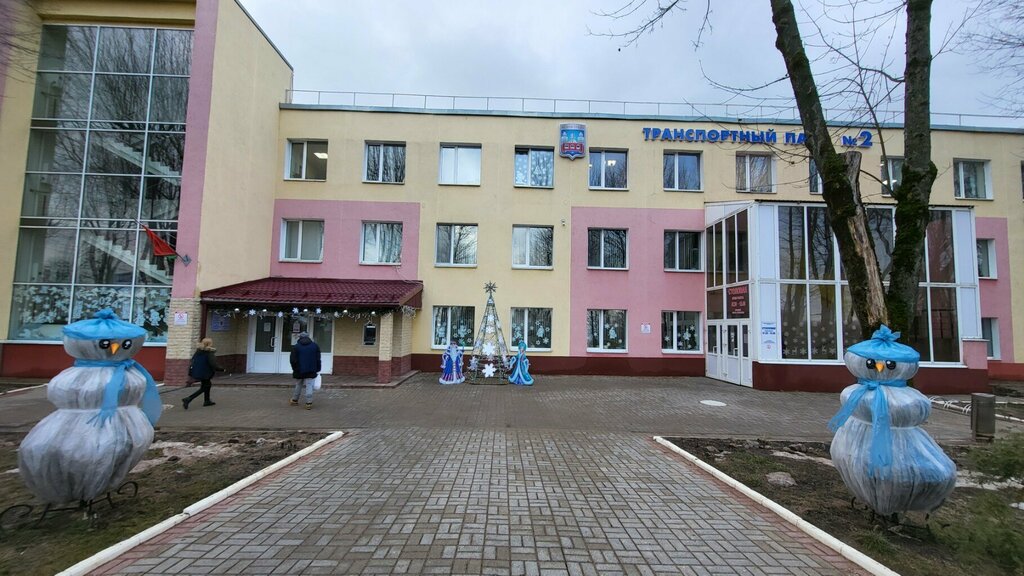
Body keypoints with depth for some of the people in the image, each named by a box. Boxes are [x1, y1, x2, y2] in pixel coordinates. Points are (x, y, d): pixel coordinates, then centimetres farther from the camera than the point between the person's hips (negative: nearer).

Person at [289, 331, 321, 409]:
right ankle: (309, 403, -9)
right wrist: (317, 370, 9)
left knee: (298, 385, 18)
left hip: (299, 371, 1)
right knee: (309, 386, -3)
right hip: (311, 371, -1)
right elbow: (318, 359, 3)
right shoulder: (315, 346, 3)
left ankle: (294, 400, 28)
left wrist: (295, 369, 9)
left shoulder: (296, 347, -1)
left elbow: (293, 360, -3)